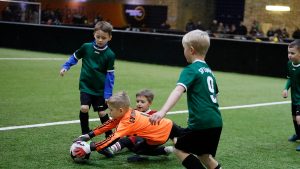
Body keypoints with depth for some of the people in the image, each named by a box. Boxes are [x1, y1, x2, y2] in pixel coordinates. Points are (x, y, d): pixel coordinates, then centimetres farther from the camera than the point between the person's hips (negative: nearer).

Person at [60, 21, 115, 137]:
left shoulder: (109, 55, -11)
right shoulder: (86, 47, -6)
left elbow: (110, 75, -7)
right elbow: (75, 57, 13)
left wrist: (108, 94, -9)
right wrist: (65, 67, 1)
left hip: (100, 89, -1)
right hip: (86, 86, 1)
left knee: (102, 113, 2)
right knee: (84, 108, -14)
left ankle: (109, 135, 20)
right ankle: (85, 134, 6)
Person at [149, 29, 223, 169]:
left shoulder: (191, 70, -7)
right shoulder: (209, 71, 17)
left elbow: (178, 91, -24)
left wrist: (162, 112, -38)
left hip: (201, 122, -8)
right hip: (216, 122, 8)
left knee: (180, 149, 6)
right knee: (203, 155, 21)